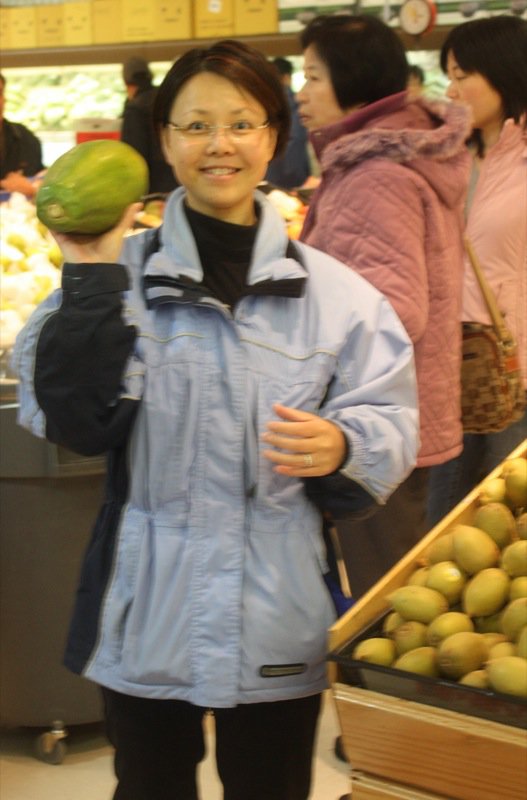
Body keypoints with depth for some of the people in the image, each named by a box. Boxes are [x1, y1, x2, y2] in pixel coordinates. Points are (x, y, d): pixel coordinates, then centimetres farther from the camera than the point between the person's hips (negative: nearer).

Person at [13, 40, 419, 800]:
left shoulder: (332, 292, 0)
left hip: (277, 622, 0)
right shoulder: (125, 273, -3)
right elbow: (75, 420, -11)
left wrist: (340, 448, -22)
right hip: (148, 615, 0)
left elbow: (389, 426, 0)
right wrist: (90, 279, -16)